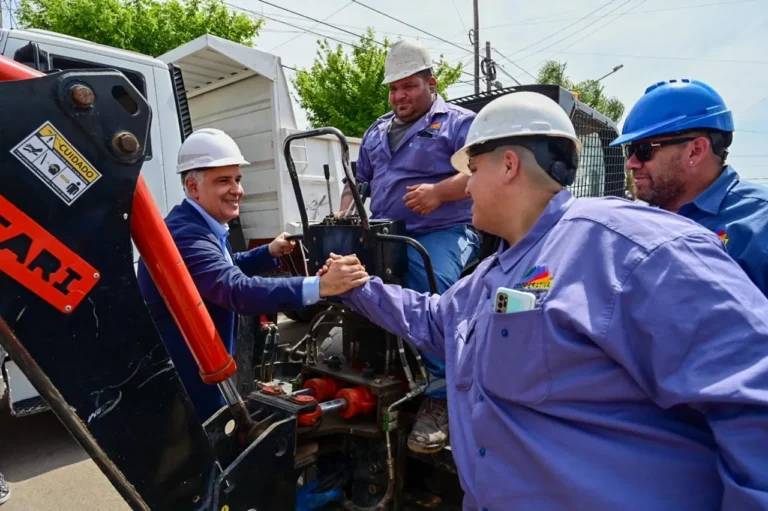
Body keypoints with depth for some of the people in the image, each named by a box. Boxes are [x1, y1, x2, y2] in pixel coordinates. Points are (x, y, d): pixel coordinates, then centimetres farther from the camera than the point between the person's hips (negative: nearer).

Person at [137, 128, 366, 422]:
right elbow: (238, 289, -43)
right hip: (185, 379, -10)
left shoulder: (201, 226, 6)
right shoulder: (185, 235, -30)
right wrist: (318, 286, -53)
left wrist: (269, 252, 4)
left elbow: (226, 270, 20)